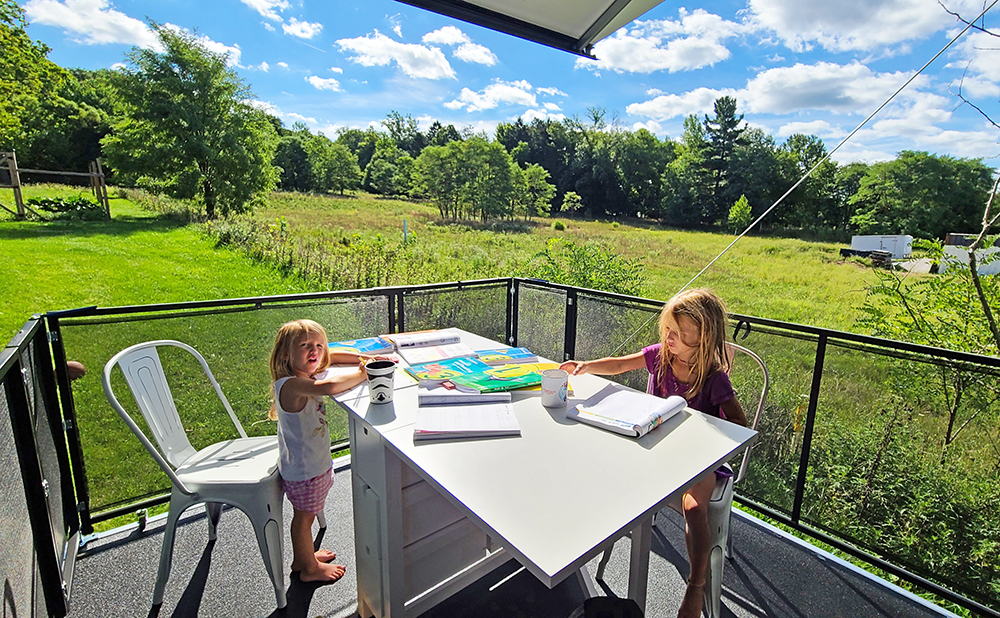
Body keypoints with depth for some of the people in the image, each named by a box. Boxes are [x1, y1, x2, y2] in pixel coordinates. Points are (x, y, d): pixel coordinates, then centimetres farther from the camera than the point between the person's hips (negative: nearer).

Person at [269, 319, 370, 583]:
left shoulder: (307, 375, -5)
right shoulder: (290, 385, -32)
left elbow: (332, 357, 11)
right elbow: (331, 386, -49)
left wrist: (363, 359, -4)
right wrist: (363, 374, -33)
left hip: (316, 462, 8)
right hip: (303, 470, -8)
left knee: (305, 515, 28)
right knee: (304, 517, 16)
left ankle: (302, 557, 50)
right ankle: (309, 568, 39)